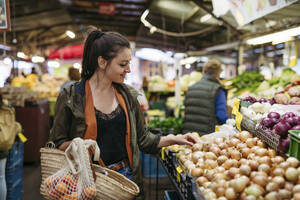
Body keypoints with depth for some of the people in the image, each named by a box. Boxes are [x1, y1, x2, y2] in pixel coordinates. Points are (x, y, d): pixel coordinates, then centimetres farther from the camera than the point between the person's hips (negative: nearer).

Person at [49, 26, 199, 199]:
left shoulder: (128, 95, 3)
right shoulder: (71, 96, -9)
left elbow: (142, 138, 10)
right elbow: (58, 143, -4)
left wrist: (174, 139, 4)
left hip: (127, 176, 4)